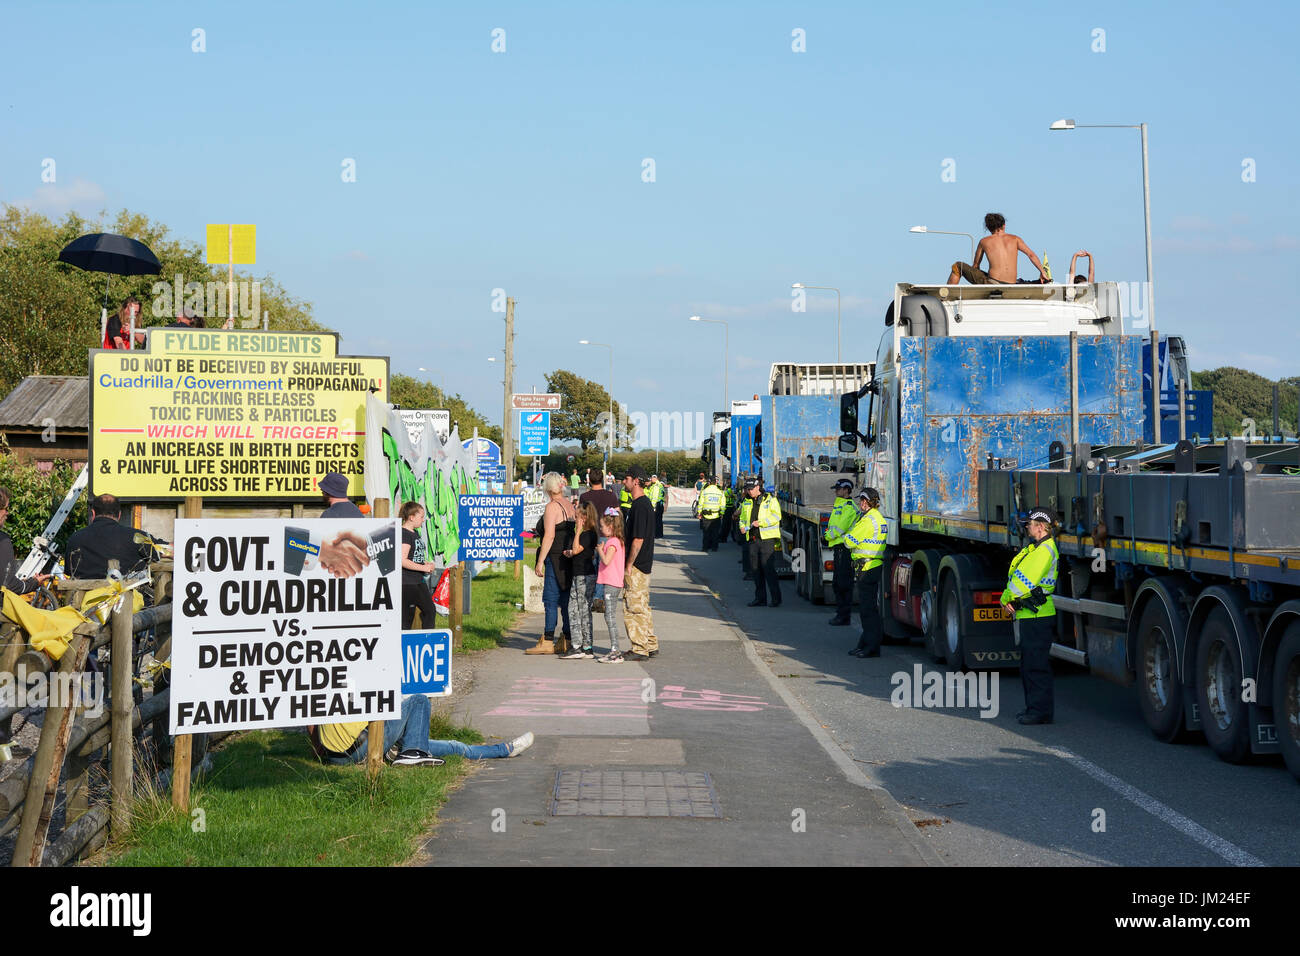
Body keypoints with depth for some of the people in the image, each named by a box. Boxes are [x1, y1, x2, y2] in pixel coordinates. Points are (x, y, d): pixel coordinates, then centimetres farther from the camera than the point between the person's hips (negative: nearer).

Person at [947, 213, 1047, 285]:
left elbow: (975, 266, 16)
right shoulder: (1015, 239, 12)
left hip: (992, 283, -3)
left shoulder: (984, 241, 9)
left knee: (957, 267, 13)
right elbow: (1031, 255, 4)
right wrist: (1042, 272, 11)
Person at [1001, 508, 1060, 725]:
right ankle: (1034, 708, 23)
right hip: (1027, 616, 11)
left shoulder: (1045, 551, -15)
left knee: (1037, 666, -8)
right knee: (1028, 664, 16)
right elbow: (1015, 575, 14)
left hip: (1037, 616, -11)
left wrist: (1007, 598, -6)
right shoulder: (1033, 548, 18)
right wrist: (1009, 599, -3)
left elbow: (1024, 581, -20)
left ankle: (1041, 711, -5)